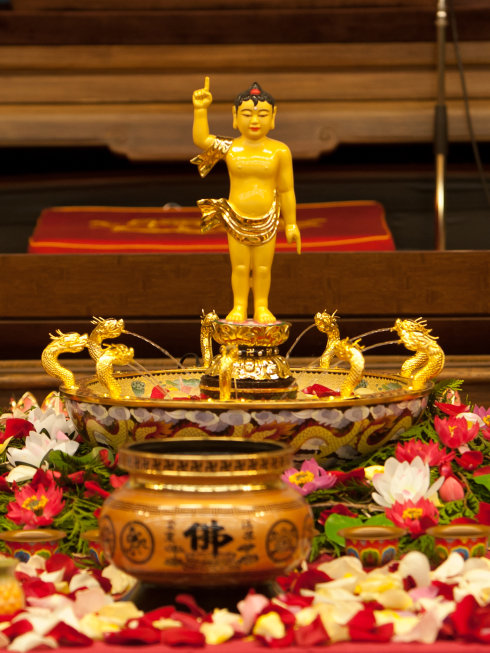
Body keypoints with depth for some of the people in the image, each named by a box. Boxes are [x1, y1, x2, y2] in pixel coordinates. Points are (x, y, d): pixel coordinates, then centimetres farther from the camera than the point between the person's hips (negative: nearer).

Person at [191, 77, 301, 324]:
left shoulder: (279, 151, -6)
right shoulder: (229, 148, -5)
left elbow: (287, 190, -2)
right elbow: (200, 139, -20)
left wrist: (291, 224, 1)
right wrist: (200, 109, -29)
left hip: (266, 220, 0)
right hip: (236, 219, 0)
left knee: (263, 268, 9)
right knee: (240, 267, 10)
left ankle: (261, 308, 23)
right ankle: (239, 307, 23)